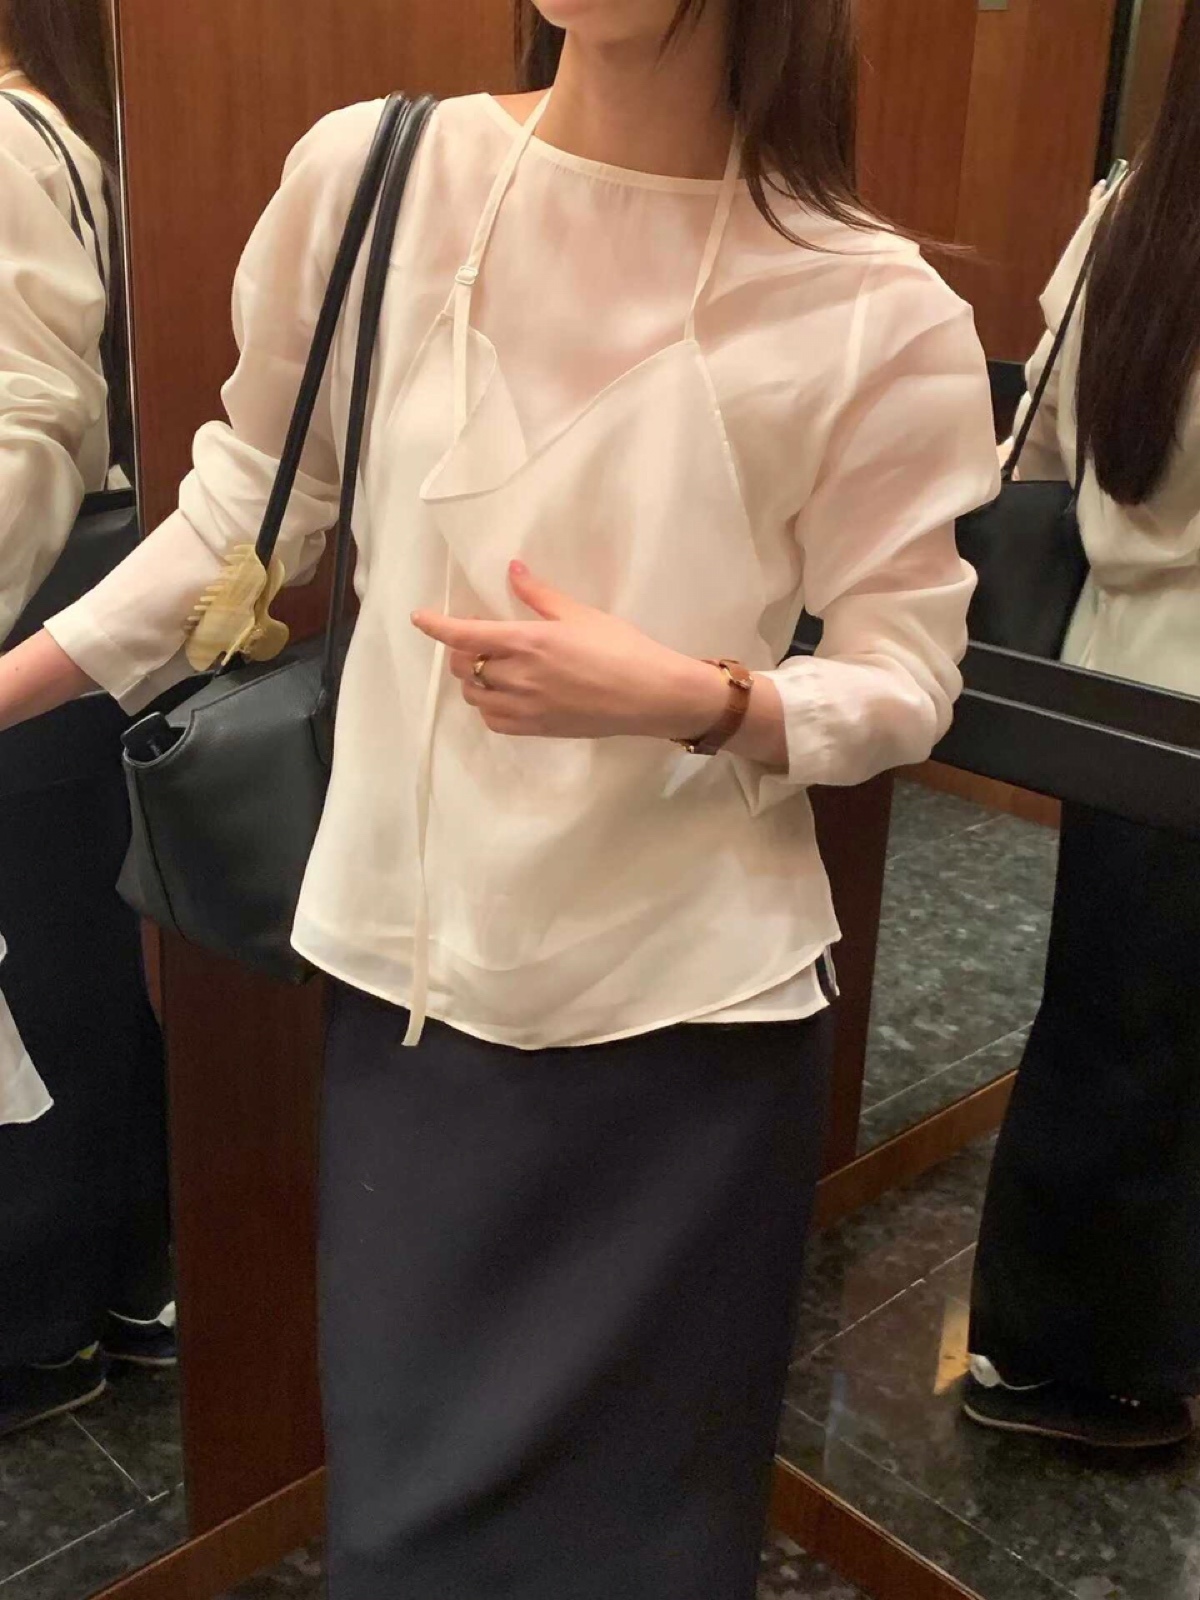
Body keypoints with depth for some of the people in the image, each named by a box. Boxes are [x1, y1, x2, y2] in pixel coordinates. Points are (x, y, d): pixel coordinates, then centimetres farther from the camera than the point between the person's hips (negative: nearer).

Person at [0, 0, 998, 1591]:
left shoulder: (871, 313, -10)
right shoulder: (369, 175, -4)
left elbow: (908, 681, -4)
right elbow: (256, 492, 8)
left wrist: (697, 702, -24)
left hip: (687, 1005, -1)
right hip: (409, 962, 2)